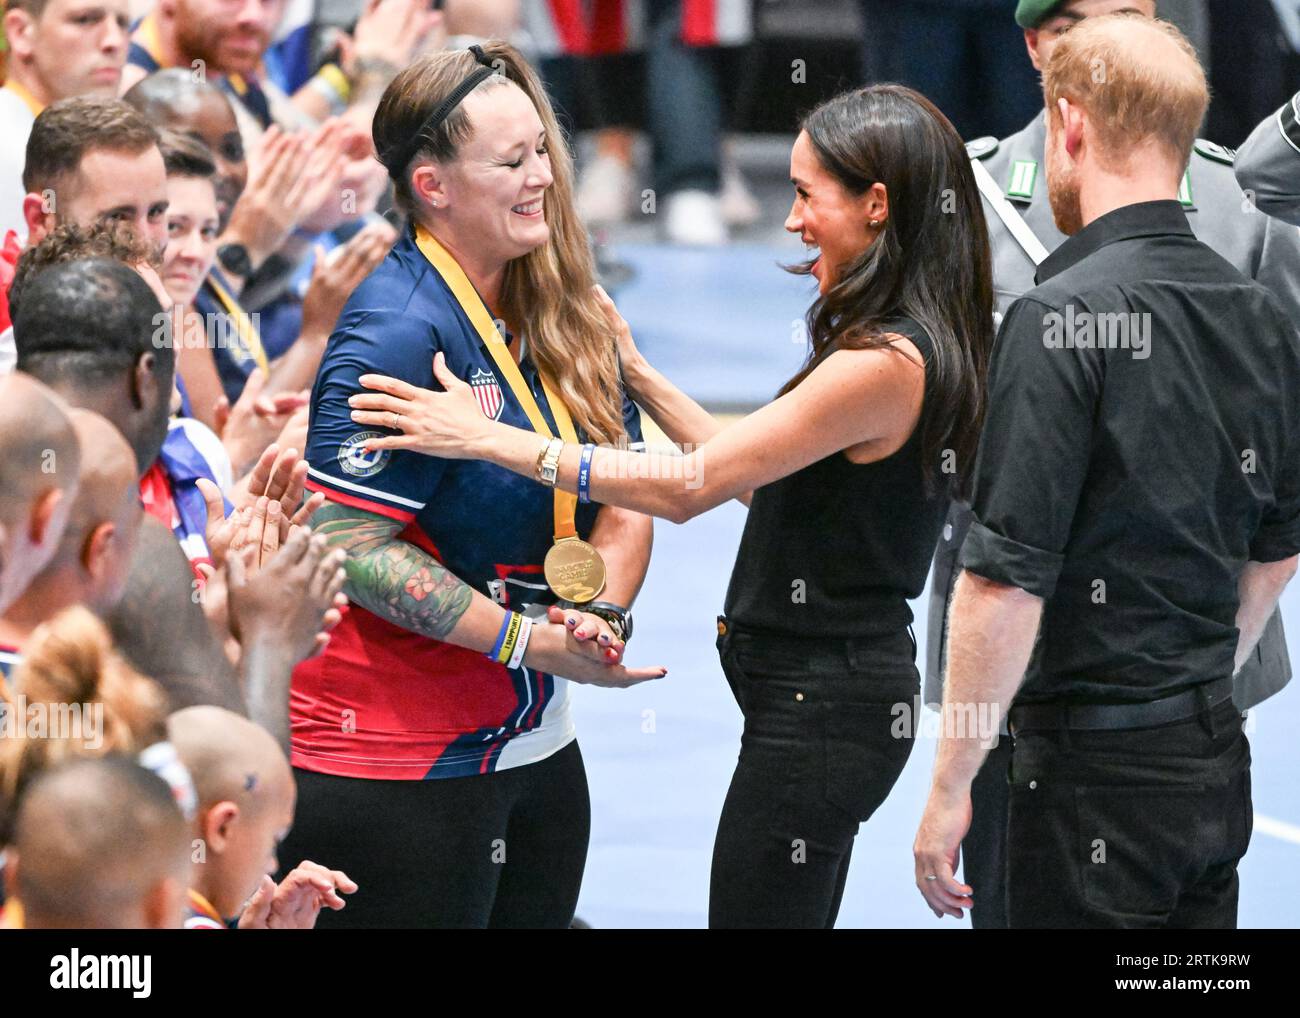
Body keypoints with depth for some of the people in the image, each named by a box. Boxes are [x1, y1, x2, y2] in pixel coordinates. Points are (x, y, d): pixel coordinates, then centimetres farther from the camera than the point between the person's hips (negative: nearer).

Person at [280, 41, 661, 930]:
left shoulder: (561, 315, 7)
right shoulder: (400, 331, -18)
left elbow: (624, 495, 8)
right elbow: (349, 545, -22)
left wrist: (604, 615, -13)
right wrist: (531, 641, -21)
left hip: (533, 741, 8)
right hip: (390, 770, -8)